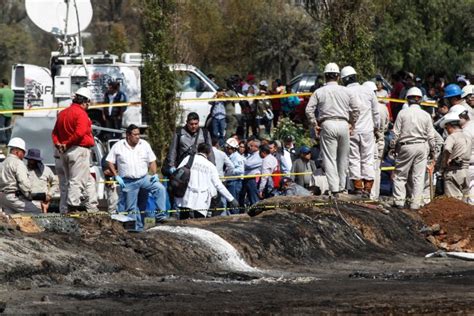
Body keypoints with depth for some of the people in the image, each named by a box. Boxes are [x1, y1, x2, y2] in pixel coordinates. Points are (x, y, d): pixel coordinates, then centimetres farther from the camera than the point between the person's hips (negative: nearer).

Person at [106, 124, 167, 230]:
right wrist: (116, 176, -7)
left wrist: (154, 174, -3)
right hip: (128, 182, -1)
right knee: (131, 208, 0)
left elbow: (152, 161, 11)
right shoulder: (118, 146, 1)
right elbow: (110, 162, 2)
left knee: (160, 188, -22)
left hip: (144, 178, 1)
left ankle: (161, 214, -20)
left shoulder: (144, 145, 7)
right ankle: (137, 227, 8)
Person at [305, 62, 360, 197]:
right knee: (343, 158, 13)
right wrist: (351, 123, 14)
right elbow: (356, 108, 3)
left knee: (329, 158, -3)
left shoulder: (319, 92, 5)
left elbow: (309, 110, -2)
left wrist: (314, 125, 6)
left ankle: (334, 188, -14)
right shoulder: (346, 91, 9)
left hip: (327, 125, -2)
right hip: (343, 124, 2)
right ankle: (341, 186, 18)